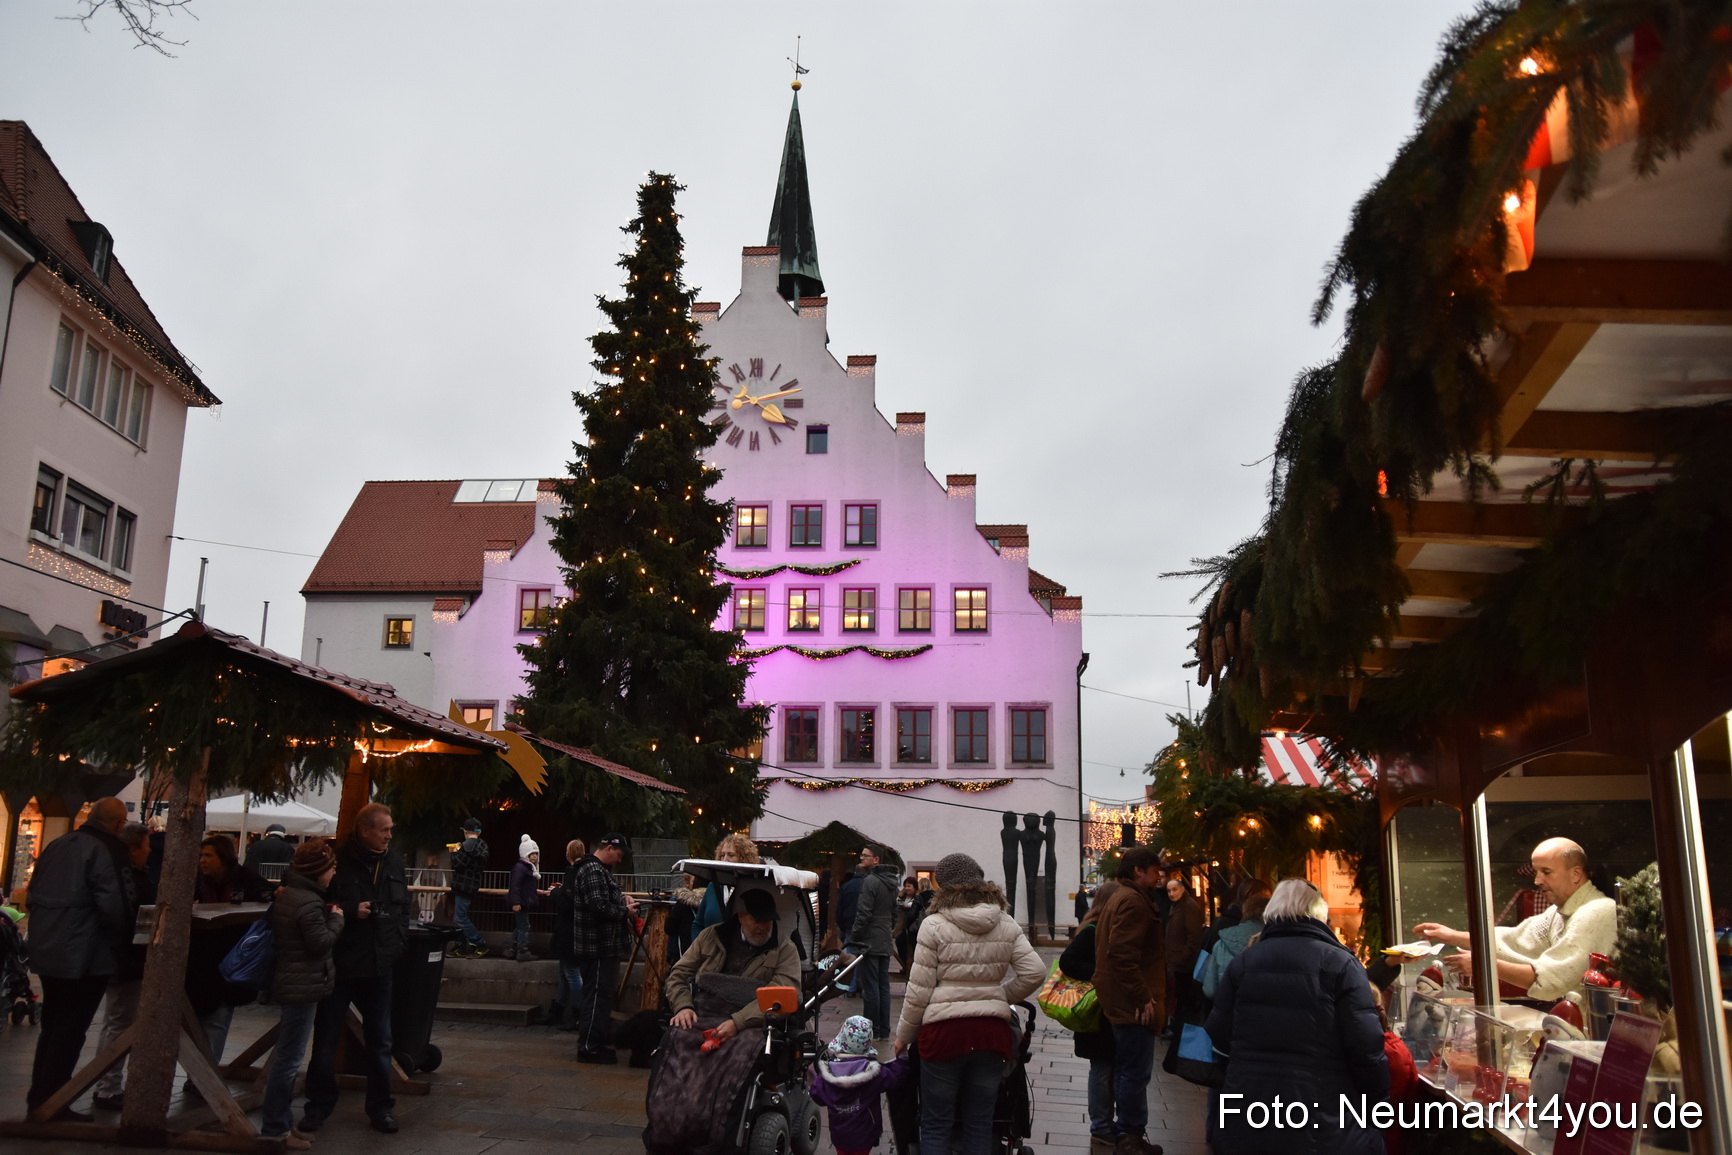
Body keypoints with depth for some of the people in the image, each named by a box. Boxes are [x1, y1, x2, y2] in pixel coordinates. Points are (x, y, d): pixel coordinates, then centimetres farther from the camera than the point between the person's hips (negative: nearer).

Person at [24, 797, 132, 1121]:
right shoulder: (107, 851, -17)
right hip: (84, 957, -8)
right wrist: (121, 940, -6)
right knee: (71, 1030, 1)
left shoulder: (56, 845, 10)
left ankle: (40, 1096, 29)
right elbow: (115, 905, -23)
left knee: (52, 1025, 20)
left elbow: (34, 895, 16)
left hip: (47, 952, 8)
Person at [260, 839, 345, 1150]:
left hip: (292, 983, 11)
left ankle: (282, 1122, 25)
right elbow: (321, 943, -20)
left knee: (286, 1057, 16)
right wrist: (336, 918, -7)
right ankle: (275, 1129, 3)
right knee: (289, 1060, -4)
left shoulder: (287, 894, 11)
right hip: (304, 986, -11)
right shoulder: (309, 902, -21)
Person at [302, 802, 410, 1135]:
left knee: (380, 1041, 11)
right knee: (326, 1039, 8)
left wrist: (398, 940, 4)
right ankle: (319, 1105, 24)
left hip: (379, 967, 4)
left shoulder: (394, 862, 5)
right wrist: (351, 911, -19)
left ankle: (381, 1107, 22)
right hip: (339, 965, -4)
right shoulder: (337, 860, -12)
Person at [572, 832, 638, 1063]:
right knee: (597, 997, -6)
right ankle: (589, 1047, 0)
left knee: (601, 996, 16)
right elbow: (599, 907, -26)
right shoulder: (592, 871, -17)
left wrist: (622, 898, 10)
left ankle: (595, 1043, 24)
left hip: (605, 946, 11)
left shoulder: (601, 870, 17)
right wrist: (625, 911, -12)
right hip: (597, 947, -11)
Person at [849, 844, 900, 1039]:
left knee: (870, 987, -4)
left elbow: (863, 913, -18)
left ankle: (873, 1030, -2)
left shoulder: (870, 881, -13)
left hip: (869, 942, -9)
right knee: (883, 986, 10)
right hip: (885, 943, 9)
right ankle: (884, 1030, 13)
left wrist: (853, 937, -10)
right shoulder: (890, 883, 14)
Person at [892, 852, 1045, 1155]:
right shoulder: (1006, 925, 4)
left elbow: (919, 990, -7)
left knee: (936, 1126, 9)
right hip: (992, 1031, 4)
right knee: (980, 1125, 14)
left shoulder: (934, 925, -7)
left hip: (944, 1031, -4)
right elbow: (1035, 973, 0)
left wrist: (903, 1036, 4)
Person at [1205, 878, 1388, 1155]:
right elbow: (1366, 1047, -12)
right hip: (1325, 1124, -3)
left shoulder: (1241, 963, 5)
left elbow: (1219, 1036, 8)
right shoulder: (1340, 963, -6)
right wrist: (1379, 1104, 2)